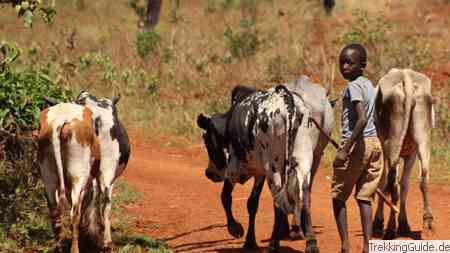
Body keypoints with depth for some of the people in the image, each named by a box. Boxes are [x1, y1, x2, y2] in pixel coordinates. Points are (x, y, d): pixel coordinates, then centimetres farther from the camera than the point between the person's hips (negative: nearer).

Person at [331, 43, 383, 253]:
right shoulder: (369, 85, 13)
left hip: (357, 142, -7)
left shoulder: (353, 87, -13)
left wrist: (345, 150, -25)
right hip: (375, 143, 7)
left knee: (338, 197, 6)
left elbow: (362, 119, -24)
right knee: (364, 198, 8)